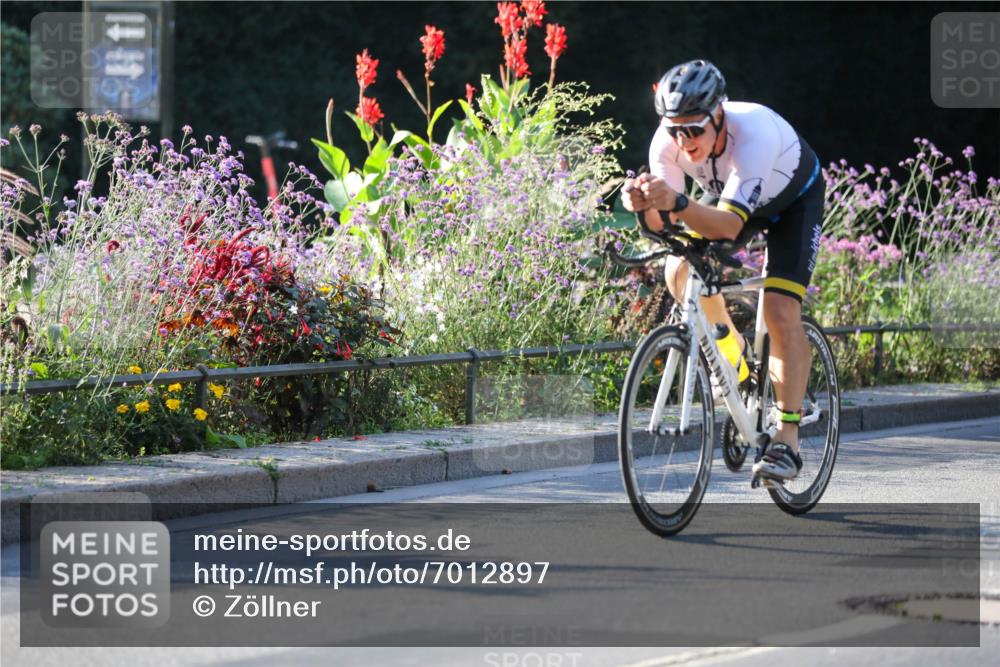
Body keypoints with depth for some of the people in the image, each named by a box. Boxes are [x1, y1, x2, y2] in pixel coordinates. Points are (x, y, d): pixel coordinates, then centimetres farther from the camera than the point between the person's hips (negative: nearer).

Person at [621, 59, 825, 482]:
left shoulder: (753, 133, -42)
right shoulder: (669, 140, -28)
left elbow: (729, 226, -50)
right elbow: (662, 225, -27)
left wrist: (677, 204, -66)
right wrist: (646, 205, -50)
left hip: (793, 201, -5)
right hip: (727, 196, 5)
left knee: (781, 312, -20)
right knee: (680, 272, -15)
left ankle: (787, 441, -17)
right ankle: (733, 349, 14)